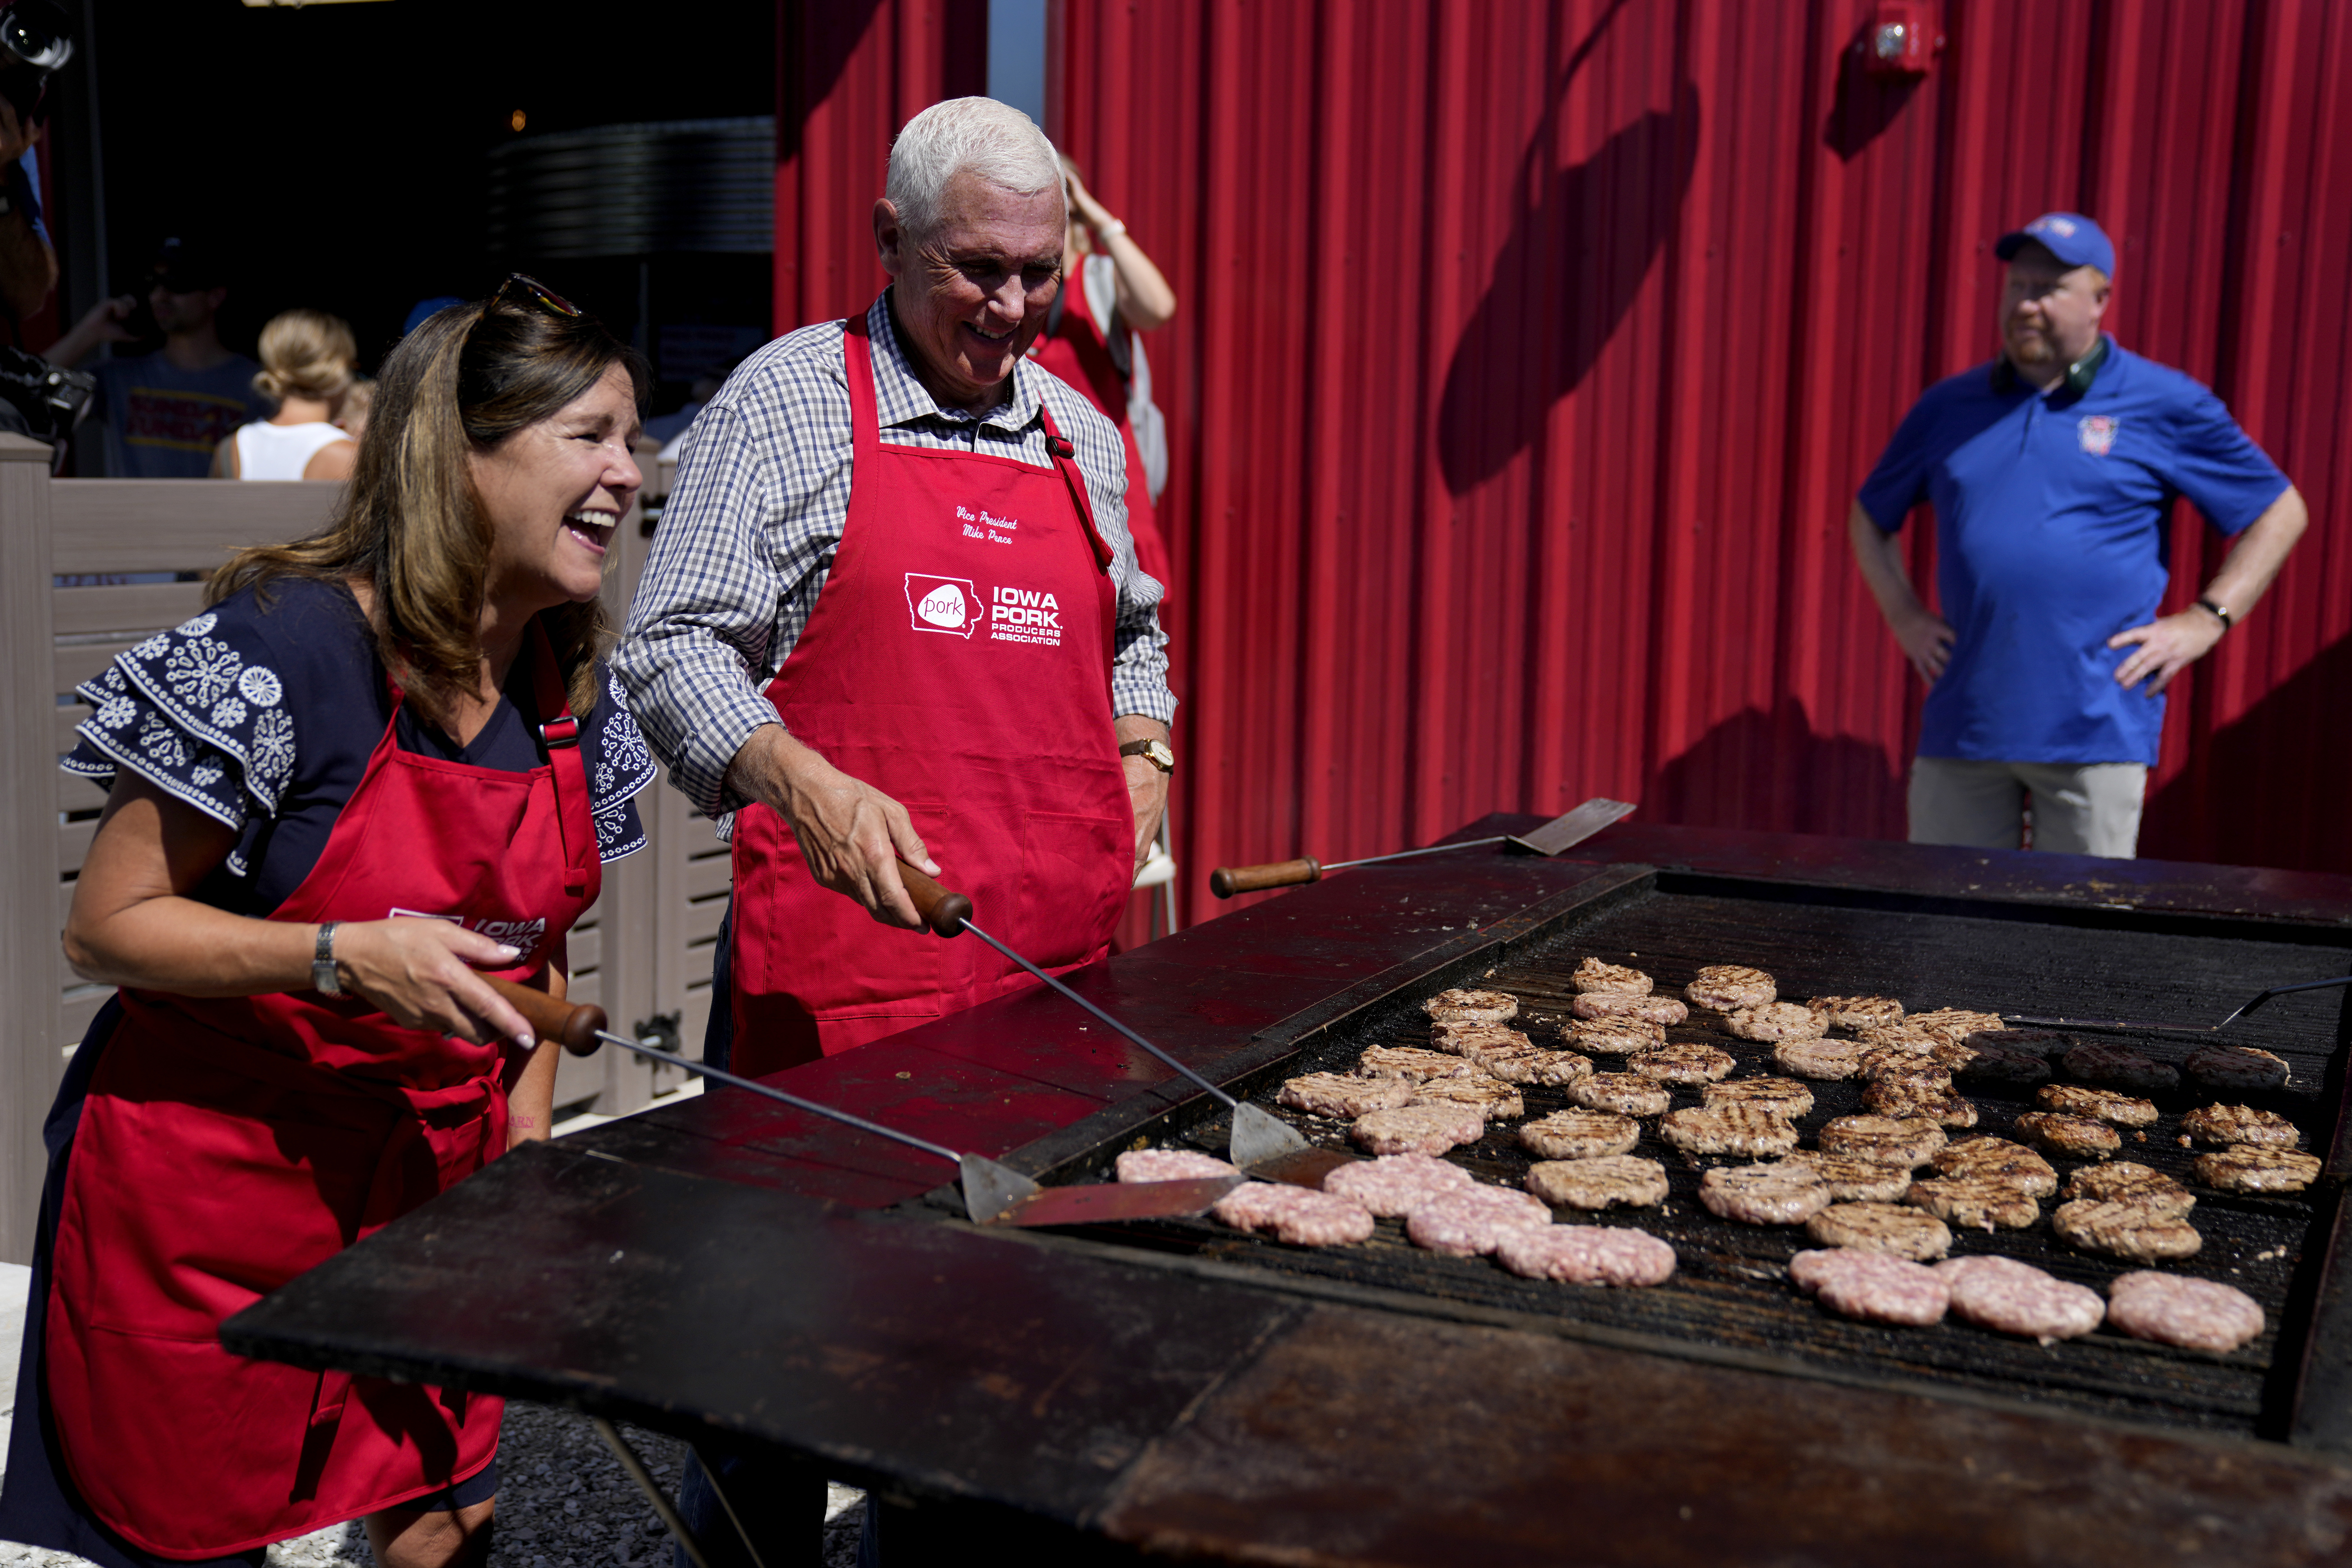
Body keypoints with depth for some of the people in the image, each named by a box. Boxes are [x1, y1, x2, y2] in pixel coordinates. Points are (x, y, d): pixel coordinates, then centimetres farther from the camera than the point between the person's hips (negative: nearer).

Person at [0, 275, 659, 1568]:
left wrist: (525, 1162, 6)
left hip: (428, 1182, 6)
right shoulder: (287, 647, -20)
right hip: (203, 1188, -5)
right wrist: (345, 957, -29)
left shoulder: (572, 685, 1)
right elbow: (105, 928, -16)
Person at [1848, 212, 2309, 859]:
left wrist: (2207, 620, 0)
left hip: (2095, 730, -3)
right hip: (1961, 726, 3)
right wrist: (1905, 617, 10)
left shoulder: (2168, 406, 4)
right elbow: (1871, 517, 24)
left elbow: (2281, 512, 9)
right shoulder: (1949, 407, 12)